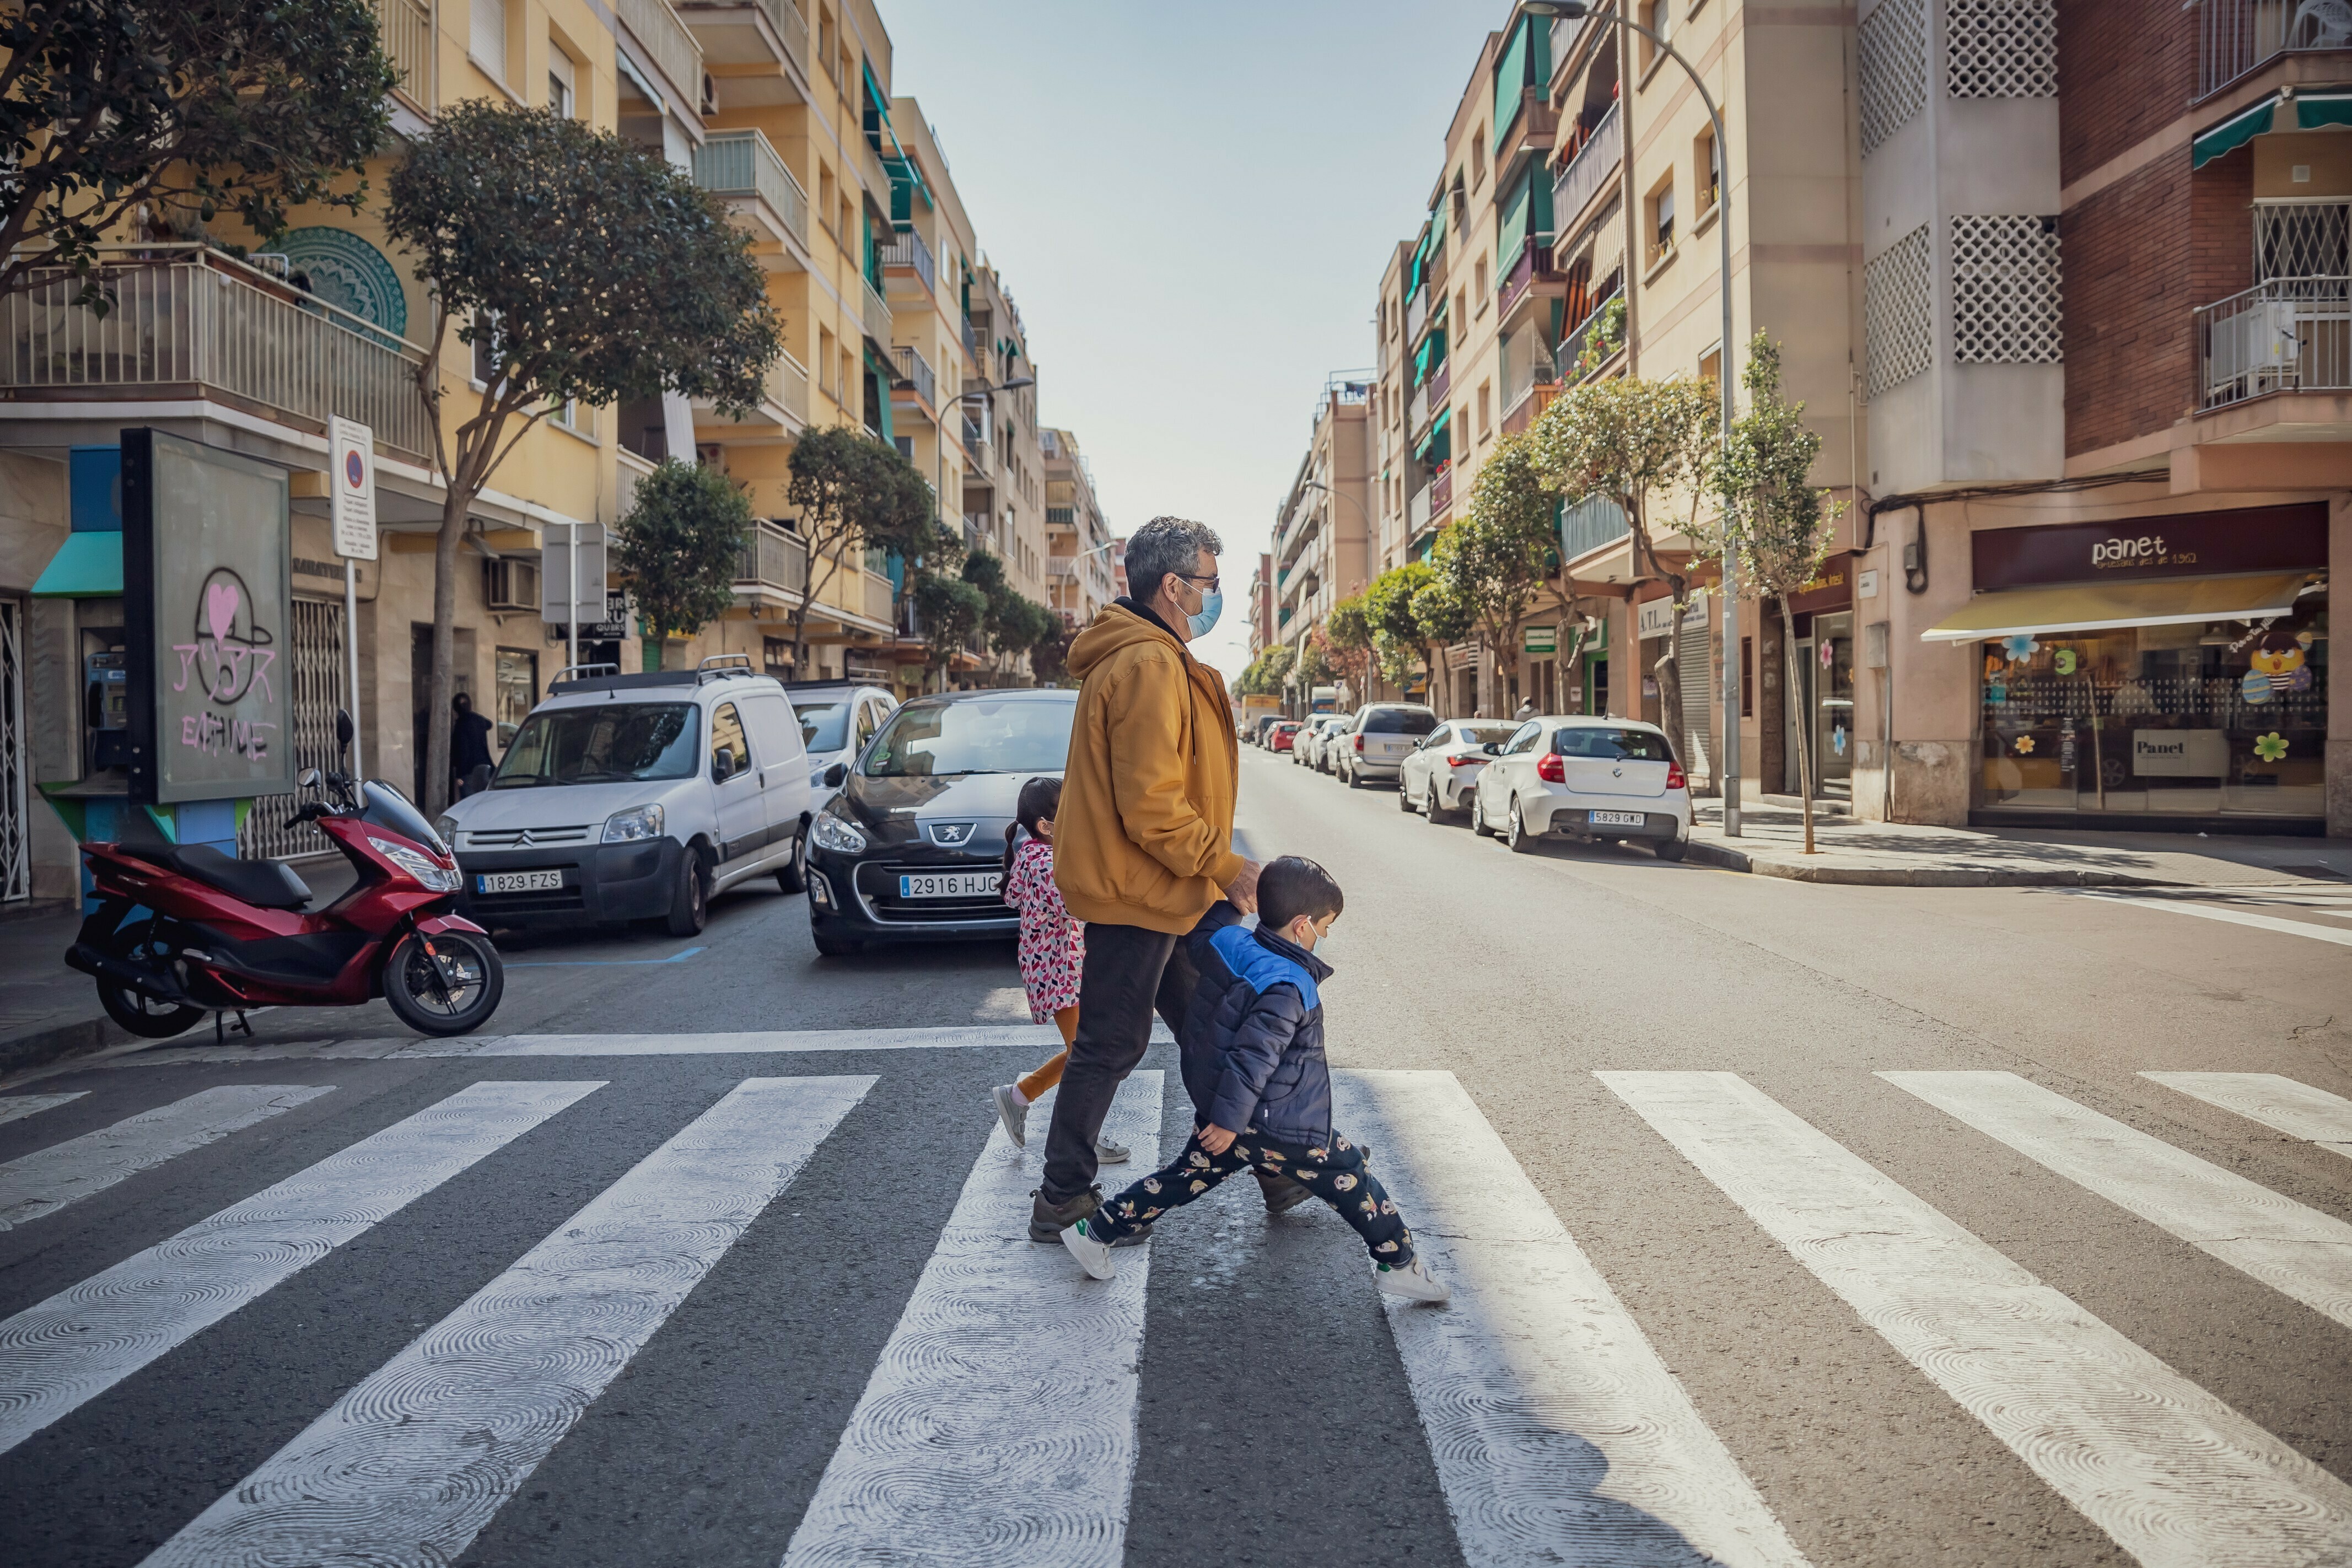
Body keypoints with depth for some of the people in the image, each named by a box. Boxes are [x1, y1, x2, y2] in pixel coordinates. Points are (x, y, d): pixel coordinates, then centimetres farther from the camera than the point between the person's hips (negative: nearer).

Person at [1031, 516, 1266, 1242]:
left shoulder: (1147, 659, 15)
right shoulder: (1148, 666, -20)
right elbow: (1152, 807, -25)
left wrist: (1214, 868, 18)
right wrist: (1225, 864, -16)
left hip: (1150, 888, 11)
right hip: (1136, 890, -11)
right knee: (1109, 1045, 0)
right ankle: (1062, 1199, 11)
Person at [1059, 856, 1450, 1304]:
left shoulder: (1236, 946, -1)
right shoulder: (1287, 988, -25)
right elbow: (1253, 1056, -26)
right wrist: (1228, 1119, -20)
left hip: (1218, 1111, 8)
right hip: (1279, 1127, -8)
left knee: (1184, 1178, 19)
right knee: (1351, 1178, 7)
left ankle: (1095, 1232, 21)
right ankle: (1399, 1264, 16)